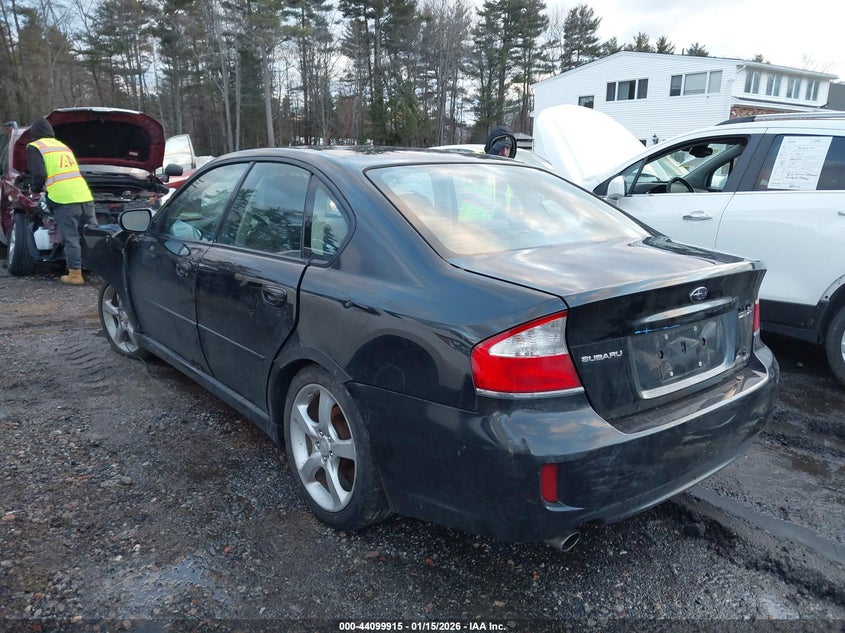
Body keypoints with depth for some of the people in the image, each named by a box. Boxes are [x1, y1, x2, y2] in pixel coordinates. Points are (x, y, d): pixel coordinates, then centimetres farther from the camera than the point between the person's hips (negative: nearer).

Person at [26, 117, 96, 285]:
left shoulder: (35, 147, 6)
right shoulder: (63, 145, 28)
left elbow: (39, 174, -4)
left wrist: (36, 189, 17)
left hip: (64, 199, -6)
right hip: (85, 196, 6)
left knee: (71, 238, -2)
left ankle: (75, 274, -1)